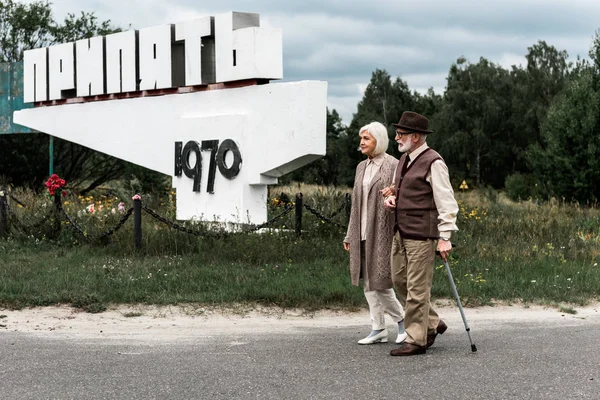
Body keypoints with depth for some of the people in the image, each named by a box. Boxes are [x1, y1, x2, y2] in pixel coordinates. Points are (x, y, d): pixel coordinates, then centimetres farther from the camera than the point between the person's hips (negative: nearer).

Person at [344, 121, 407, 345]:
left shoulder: (393, 166, -8)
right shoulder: (362, 168, 14)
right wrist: (350, 235, 17)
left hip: (383, 232, -7)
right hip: (363, 234, 8)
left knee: (379, 281, -7)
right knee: (368, 283, 8)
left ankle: (402, 320, 13)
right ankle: (378, 329, 15)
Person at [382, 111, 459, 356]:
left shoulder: (433, 163, -13)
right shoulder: (404, 159, 15)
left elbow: (446, 202, -15)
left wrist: (444, 237, -20)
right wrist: (390, 200, 6)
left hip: (421, 234, -9)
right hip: (401, 231, 9)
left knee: (417, 287, -4)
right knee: (400, 280, 13)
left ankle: (416, 340, 4)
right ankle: (432, 323, 26)